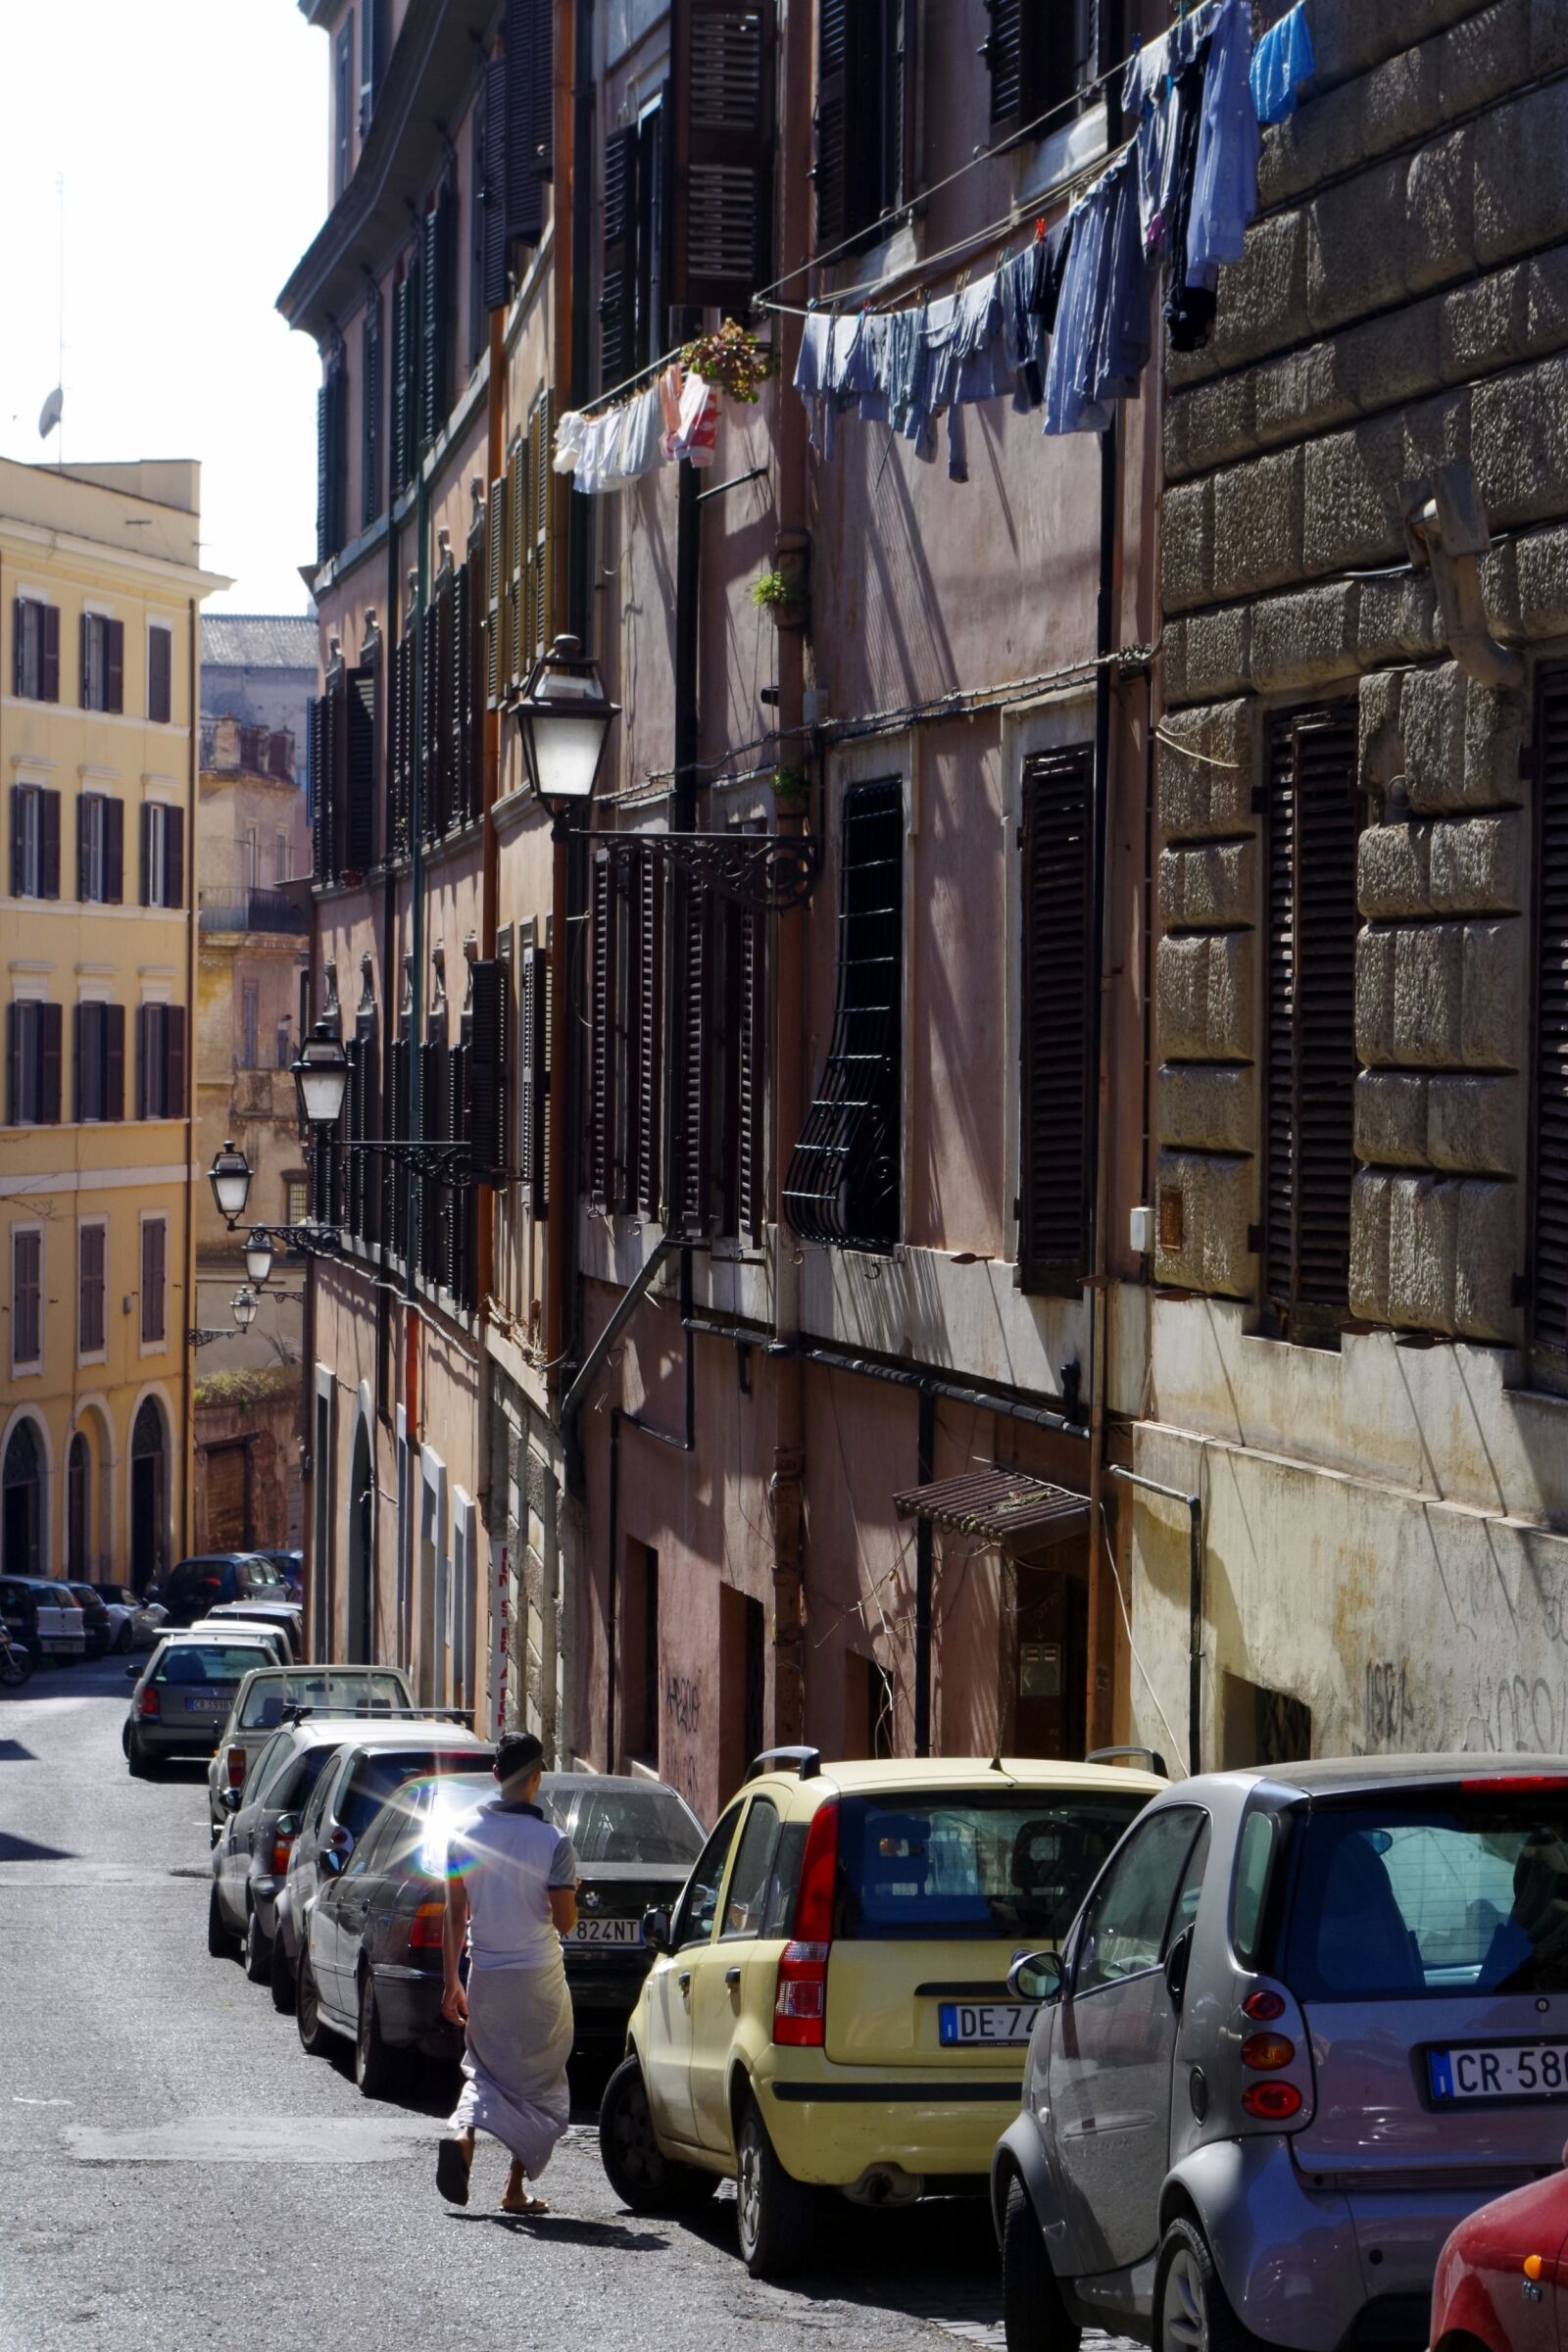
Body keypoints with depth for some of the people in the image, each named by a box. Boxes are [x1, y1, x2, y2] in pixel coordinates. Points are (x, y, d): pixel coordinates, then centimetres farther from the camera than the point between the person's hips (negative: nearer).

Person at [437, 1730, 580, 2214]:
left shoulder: (464, 1833, -2)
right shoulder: (552, 1842, -13)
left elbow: (454, 1915, 1)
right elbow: (565, 1922, -11)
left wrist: (452, 1982, 6)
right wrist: (569, 1893, 10)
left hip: (485, 1974, 3)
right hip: (539, 1976, -3)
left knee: (485, 2070, 18)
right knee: (539, 2084, 11)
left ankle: (461, 2133, -12)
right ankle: (517, 2188, 8)